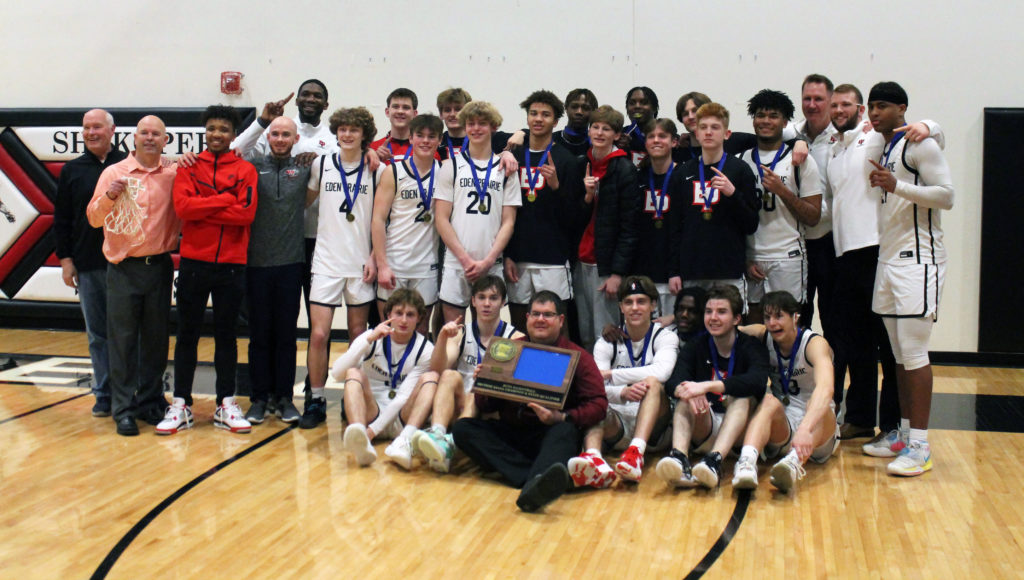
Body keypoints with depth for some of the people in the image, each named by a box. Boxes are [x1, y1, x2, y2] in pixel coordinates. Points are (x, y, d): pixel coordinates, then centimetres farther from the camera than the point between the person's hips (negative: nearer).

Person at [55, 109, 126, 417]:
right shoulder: (72, 170, 10)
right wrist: (65, 258, 5)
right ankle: (104, 394, 16)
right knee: (97, 334, 8)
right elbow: (61, 219, 11)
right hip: (87, 266, 3)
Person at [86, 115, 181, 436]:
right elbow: (94, 218, 0)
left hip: (160, 266, 1)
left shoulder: (175, 174, 4)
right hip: (124, 268, -1)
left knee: (156, 338, 8)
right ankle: (123, 409, 7)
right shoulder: (114, 173, 3)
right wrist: (109, 197, -16)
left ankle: (151, 402, 20)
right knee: (122, 339, 1)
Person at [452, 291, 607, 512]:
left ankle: (534, 488, -67)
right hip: (510, 434, 3)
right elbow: (485, 407, 12)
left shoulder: (578, 357, 5)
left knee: (565, 430, -35)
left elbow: (598, 404, -7)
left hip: (549, 435, -3)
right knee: (462, 428, -20)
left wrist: (562, 417, -24)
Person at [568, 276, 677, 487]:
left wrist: (610, 374, -19)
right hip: (618, 428, 1)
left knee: (653, 383, -28)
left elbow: (662, 371, -21)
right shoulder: (606, 343, 6)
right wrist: (622, 393, -33)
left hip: (654, 425, -1)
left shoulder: (665, 337, 2)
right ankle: (593, 459, -61)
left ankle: (637, 452, -50)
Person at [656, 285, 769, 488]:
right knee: (687, 397, -23)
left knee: (743, 395, -27)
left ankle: (716, 459, -50)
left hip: (737, 433, -2)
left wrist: (707, 386, -38)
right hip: (703, 436, 2)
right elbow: (672, 382, -13)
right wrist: (684, 390, -39)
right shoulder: (695, 346, 6)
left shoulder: (751, 347, -2)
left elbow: (758, 382, -26)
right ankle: (679, 457, -49)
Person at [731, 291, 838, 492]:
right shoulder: (762, 336, 0)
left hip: (819, 437, -2)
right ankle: (746, 462, -55)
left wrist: (805, 429, -51)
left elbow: (825, 388, -33)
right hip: (781, 428, 2)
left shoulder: (815, 343, -14)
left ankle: (795, 462, -60)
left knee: (817, 405, -32)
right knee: (770, 401, -28)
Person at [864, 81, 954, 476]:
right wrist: (880, 185, 12)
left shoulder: (919, 144, -8)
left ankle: (919, 445, -8)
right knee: (899, 353, 11)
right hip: (889, 256, 9)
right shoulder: (883, 150, 19)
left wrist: (896, 186, -24)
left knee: (914, 351, -10)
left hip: (917, 258, -9)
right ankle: (904, 432, 18)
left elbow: (946, 195, -16)